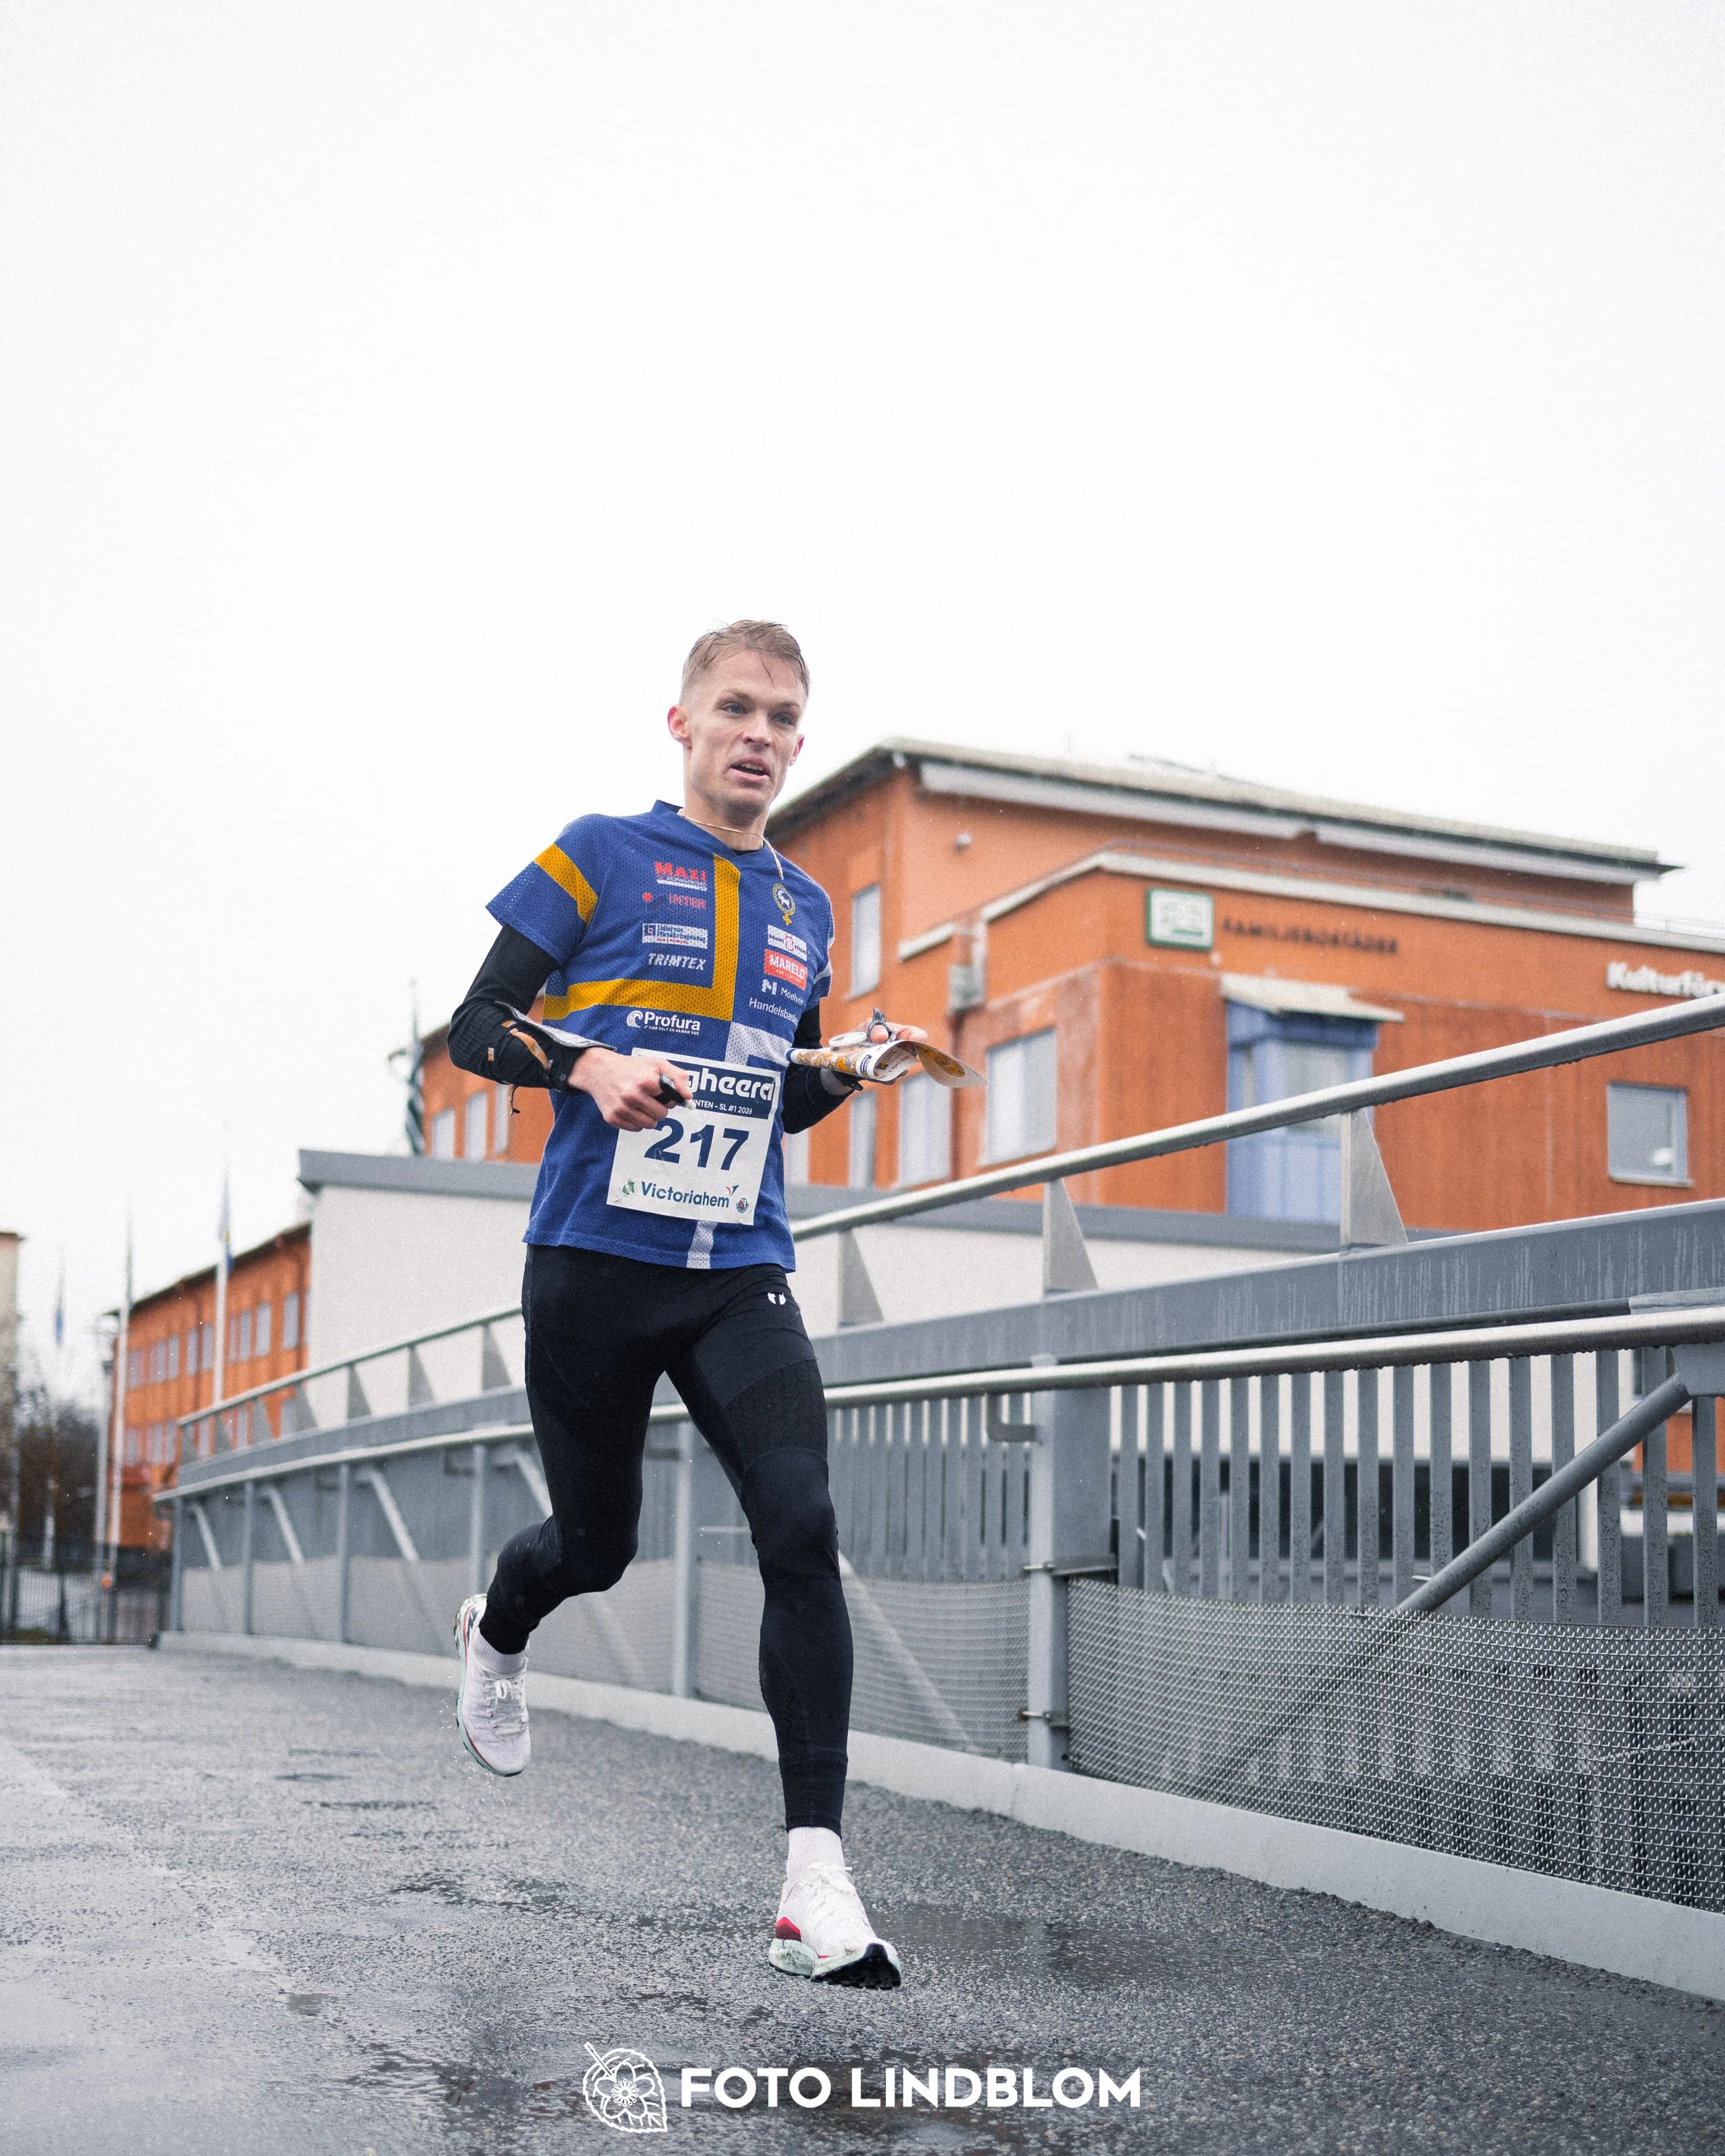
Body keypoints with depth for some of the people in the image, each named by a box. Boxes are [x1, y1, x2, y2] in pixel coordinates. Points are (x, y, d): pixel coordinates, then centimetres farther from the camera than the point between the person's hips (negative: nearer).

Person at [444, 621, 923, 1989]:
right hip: (594, 1263, -3)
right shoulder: (602, 855, 0)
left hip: (740, 1275, 3)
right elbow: (475, 1029, -1)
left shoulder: (805, 908, 14)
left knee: (802, 1530, -17)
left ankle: (817, 1879, -14)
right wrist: (587, 1064, -20)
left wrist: (849, 1068, 2)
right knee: (599, 1542, 11)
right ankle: (497, 1633, 50)